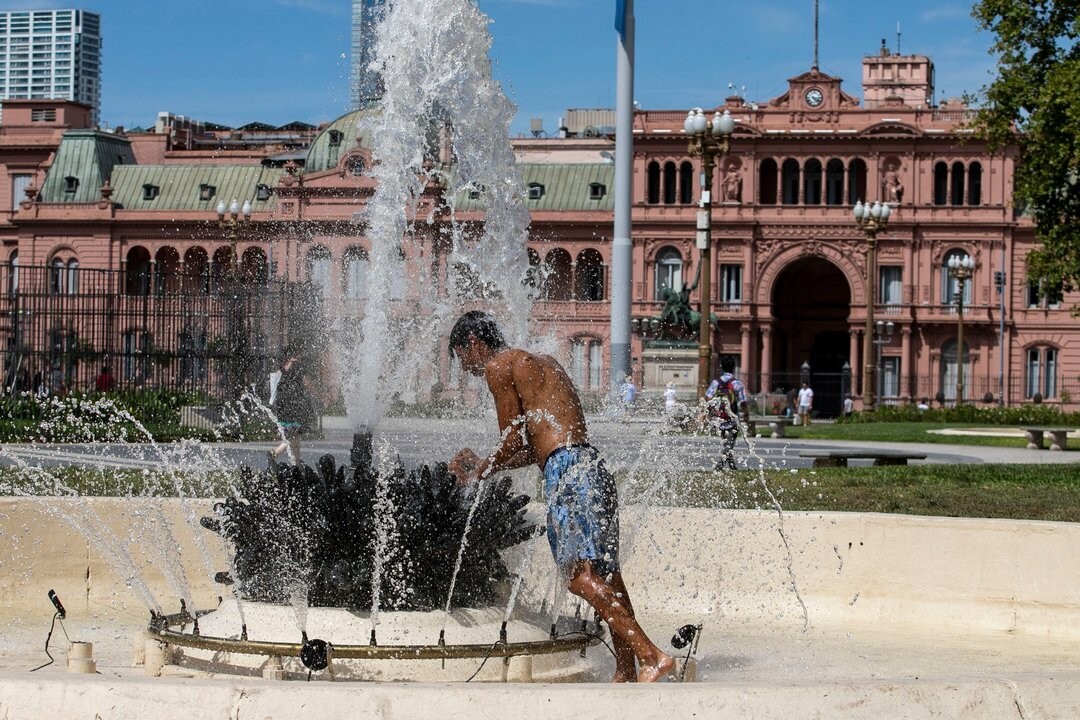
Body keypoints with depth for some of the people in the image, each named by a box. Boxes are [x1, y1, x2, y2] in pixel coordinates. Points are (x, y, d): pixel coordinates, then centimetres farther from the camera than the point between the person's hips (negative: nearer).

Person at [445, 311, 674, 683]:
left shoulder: (499, 366, 3)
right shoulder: (543, 363, 29)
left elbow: (514, 443, -2)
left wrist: (478, 472, 14)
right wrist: (484, 465, 32)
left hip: (566, 470, -10)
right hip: (594, 466, 10)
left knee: (581, 575, -16)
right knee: (605, 575, 14)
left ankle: (652, 656, -27)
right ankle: (626, 672, 20)